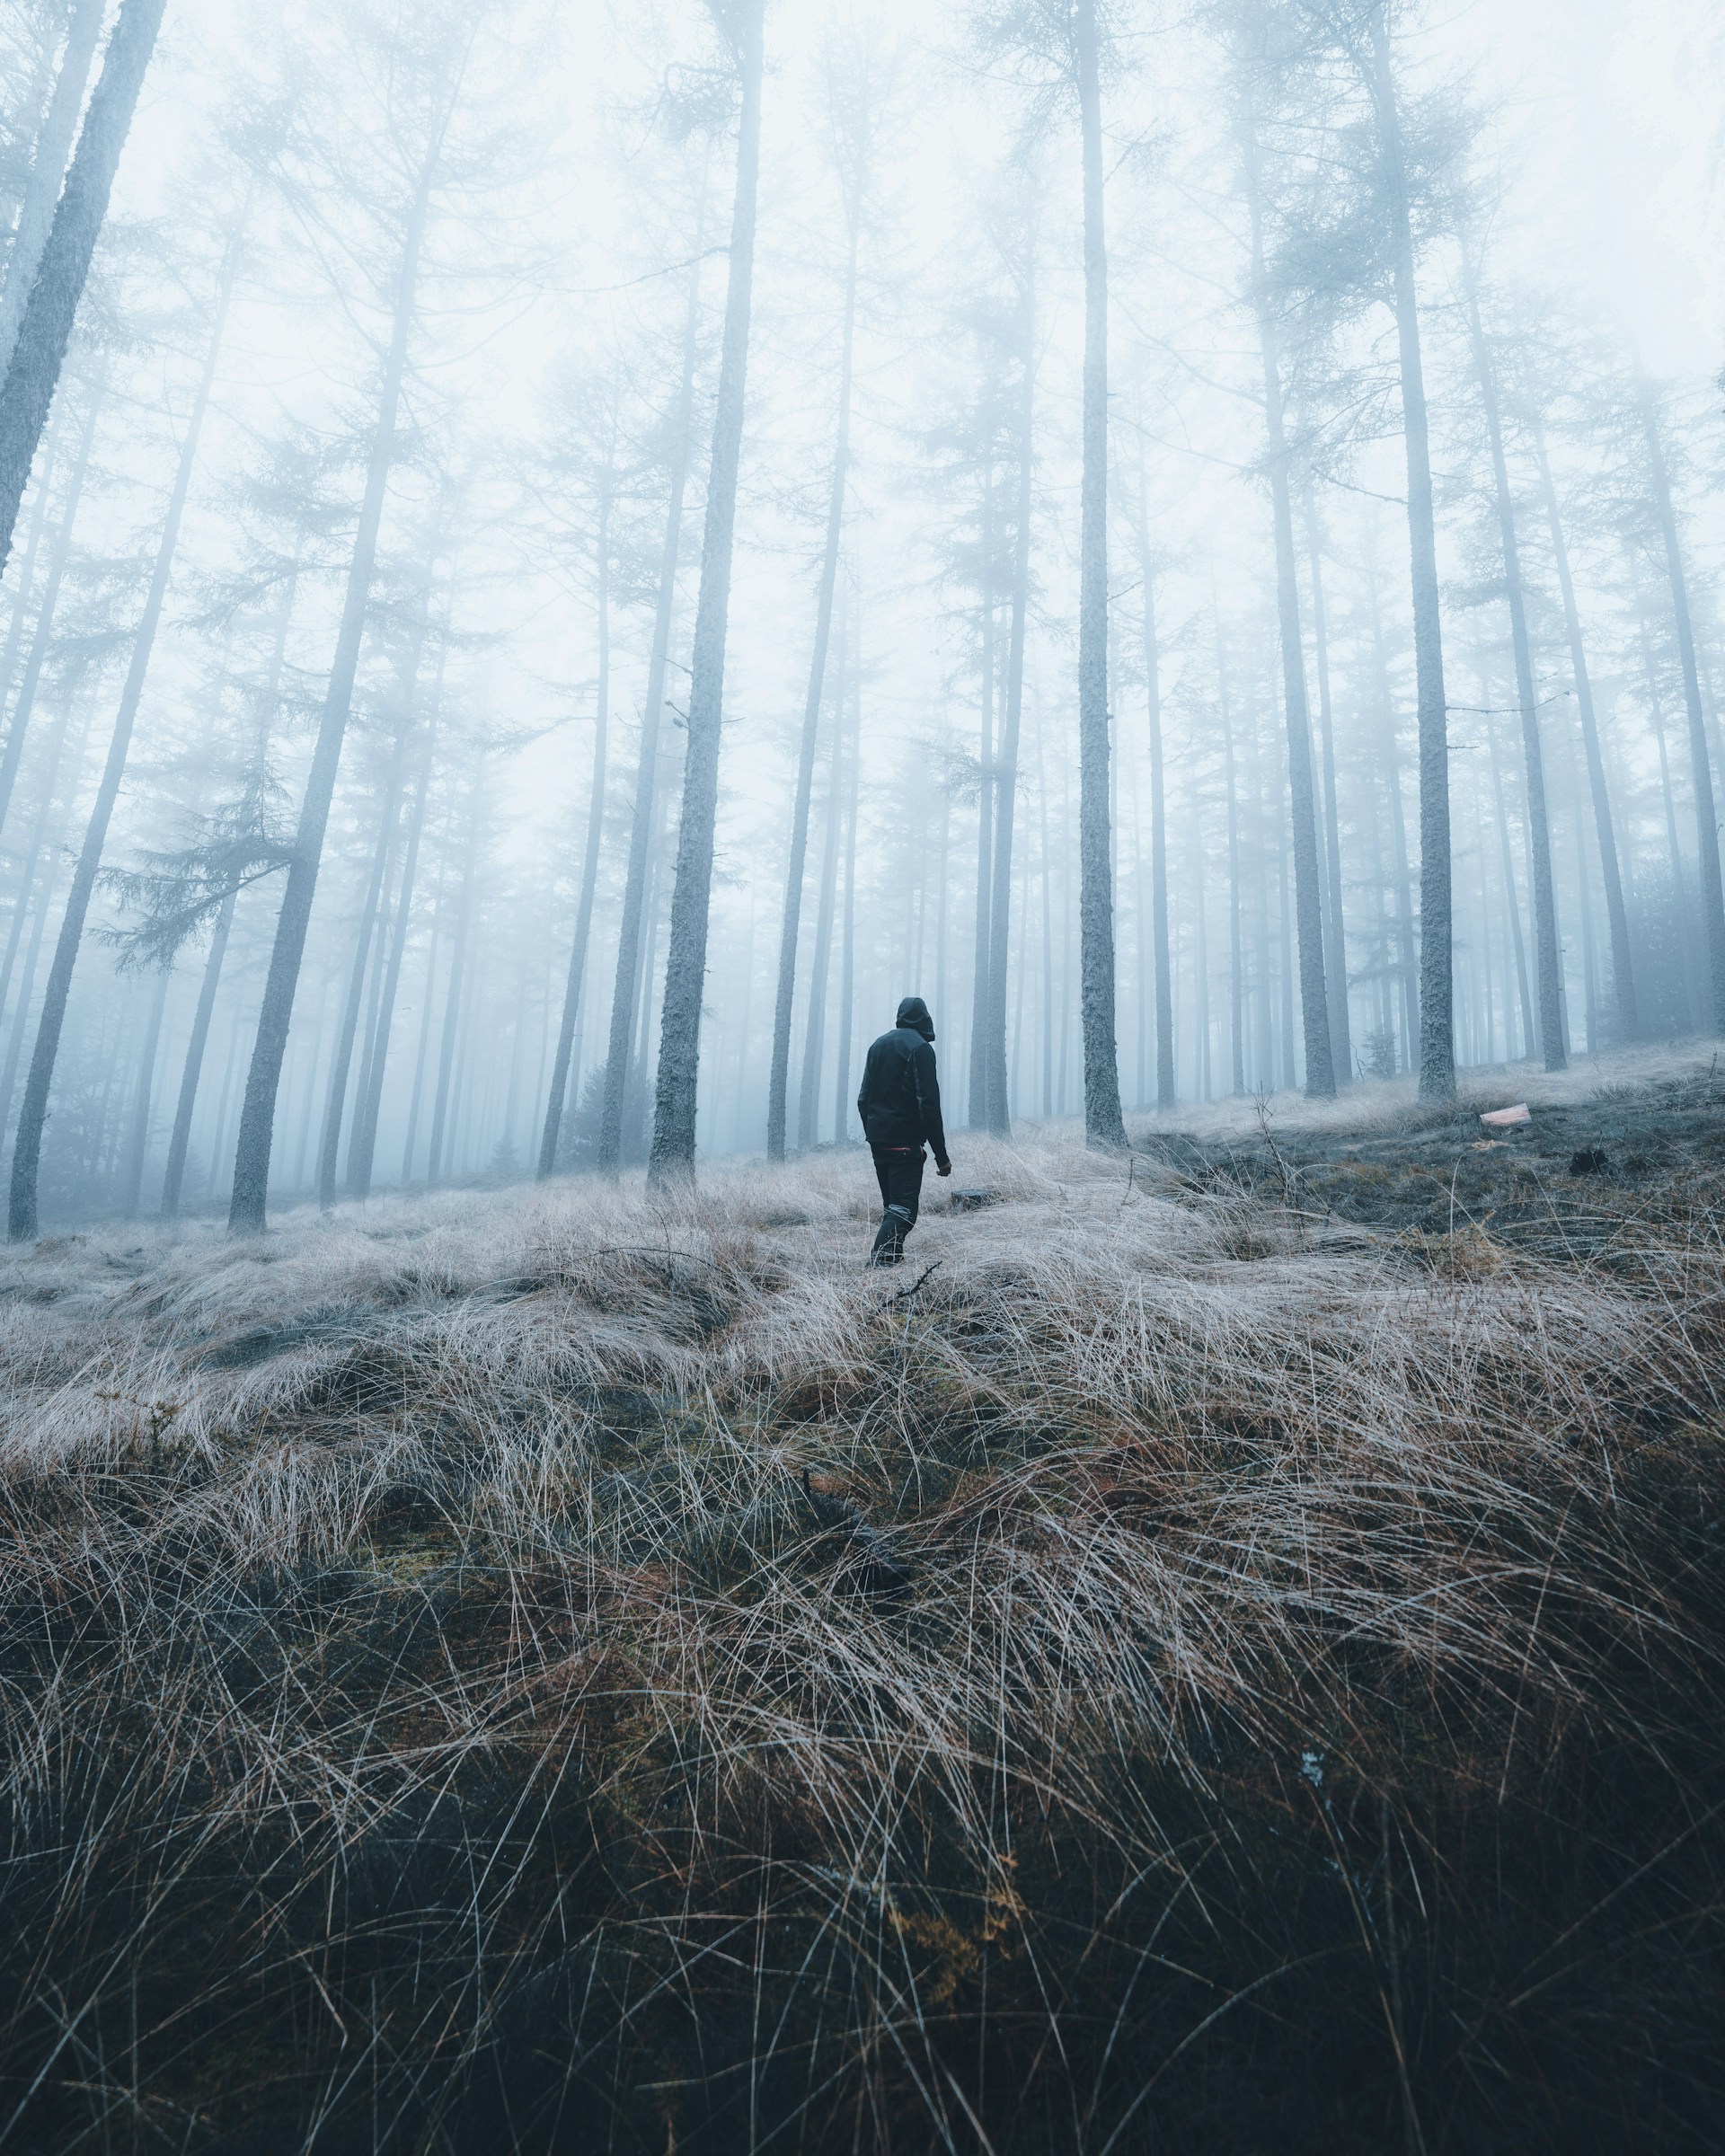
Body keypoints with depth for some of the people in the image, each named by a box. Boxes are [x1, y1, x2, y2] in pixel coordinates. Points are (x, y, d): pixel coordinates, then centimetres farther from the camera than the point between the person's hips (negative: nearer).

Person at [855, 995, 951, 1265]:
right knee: (903, 1211, -8)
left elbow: (864, 1098, 14)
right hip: (904, 1141, -7)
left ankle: (887, 1260, 17)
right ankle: (880, 1263, -21)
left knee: (892, 1206, 18)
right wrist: (941, 1154, -13)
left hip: (877, 1139, 7)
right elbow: (928, 1104, -16)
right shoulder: (920, 1047, -10)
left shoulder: (879, 1045, 13)